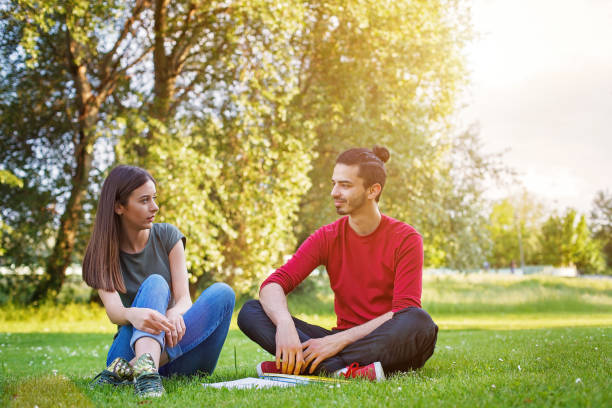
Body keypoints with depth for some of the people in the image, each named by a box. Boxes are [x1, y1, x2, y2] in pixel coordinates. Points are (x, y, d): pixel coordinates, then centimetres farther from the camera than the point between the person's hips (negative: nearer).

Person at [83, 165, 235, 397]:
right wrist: (133, 314, -45)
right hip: (130, 348, -2)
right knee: (154, 284, -26)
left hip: (177, 347, 2)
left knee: (222, 293, -24)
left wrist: (174, 314, -35)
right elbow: (113, 310, -19)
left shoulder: (168, 236, 3)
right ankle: (146, 370, -56)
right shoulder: (102, 254, -1)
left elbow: (184, 299, -8)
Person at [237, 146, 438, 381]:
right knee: (250, 312, -14)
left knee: (420, 323, -37)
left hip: (388, 347, -3)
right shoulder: (327, 238, 4)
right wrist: (284, 323, -32)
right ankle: (344, 370, -34)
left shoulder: (405, 239, -5)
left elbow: (405, 313, -15)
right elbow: (273, 284, -8)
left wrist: (339, 339, -24)